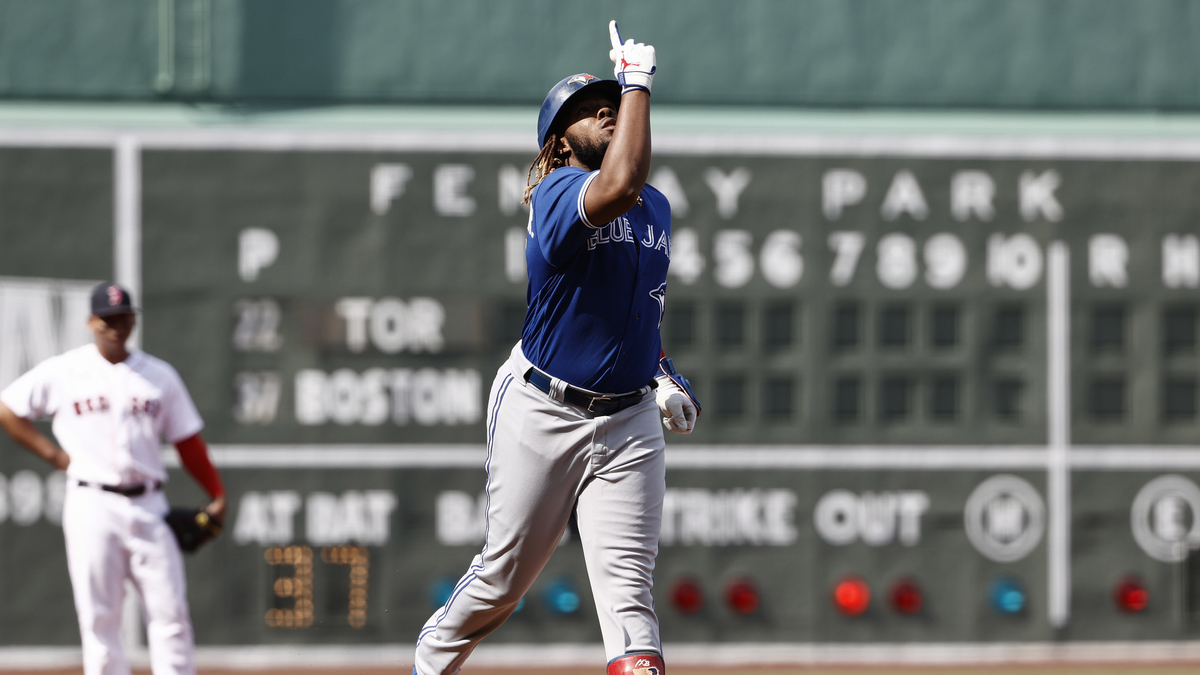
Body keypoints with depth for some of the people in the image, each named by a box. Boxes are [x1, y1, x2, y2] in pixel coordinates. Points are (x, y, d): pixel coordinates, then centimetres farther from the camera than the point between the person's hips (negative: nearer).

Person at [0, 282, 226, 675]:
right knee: (98, 617, -3)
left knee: (170, 612, -4)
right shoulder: (63, 372, 4)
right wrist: (52, 454, 1)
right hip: (91, 506, -2)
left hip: (147, 506, 2)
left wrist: (217, 495, 2)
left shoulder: (159, 376, 10)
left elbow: (187, 441, 12)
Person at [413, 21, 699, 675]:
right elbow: (618, 186, -38)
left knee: (628, 585, -9)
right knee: (503, 577, 8)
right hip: (542, 415, -5)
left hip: (629, 422, 5)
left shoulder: (656, 209, 11)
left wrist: (662, 375, 11)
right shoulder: (557, 195, -14)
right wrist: (637, 81, -28)